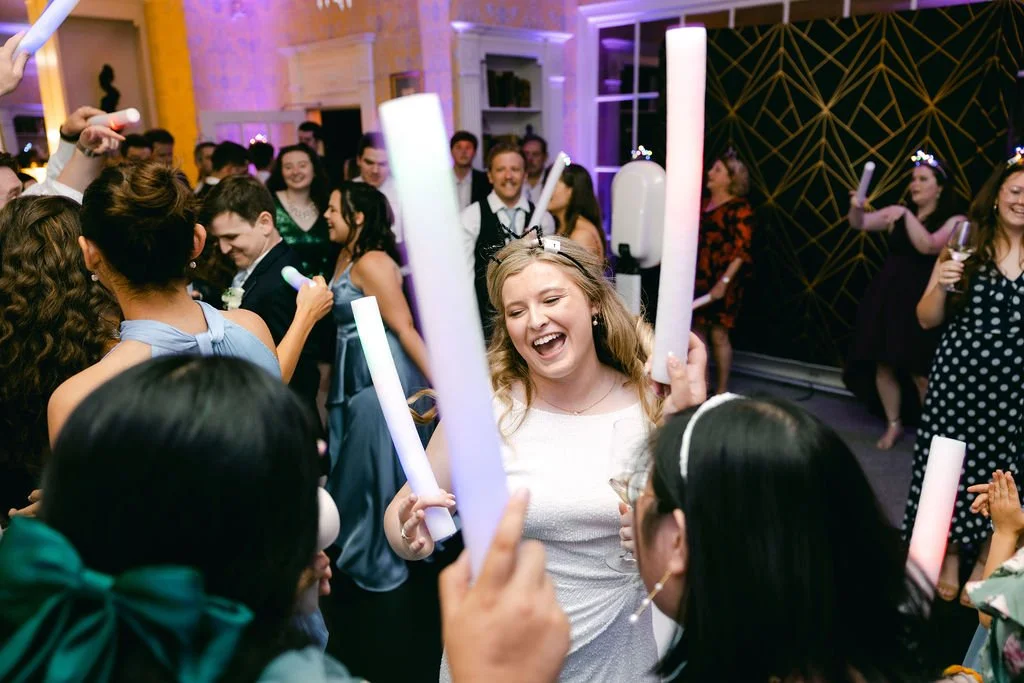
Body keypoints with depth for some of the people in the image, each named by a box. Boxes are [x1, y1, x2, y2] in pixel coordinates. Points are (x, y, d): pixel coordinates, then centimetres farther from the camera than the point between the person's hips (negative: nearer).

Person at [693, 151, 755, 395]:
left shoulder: (739, 208, -7)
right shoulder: (702, 203, 12)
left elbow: (741, 250, -13)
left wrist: (724, 281, -21)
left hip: (721, 282, -6)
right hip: (697, 278, 6)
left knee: (718, 335, -1)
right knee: (697, 332, 9)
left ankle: (722, 391, 10)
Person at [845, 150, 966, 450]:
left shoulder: (954, 221, -3)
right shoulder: (898, 213, 7)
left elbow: (928, 246, -19)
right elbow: (859, 223, -3)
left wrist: (908, 216, -22)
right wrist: (856, 208, -23)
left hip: (922, 304, -4)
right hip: (887, 298, 4)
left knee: (920, 374, -4)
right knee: (883, 365, 7)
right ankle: (893, 425, 24)